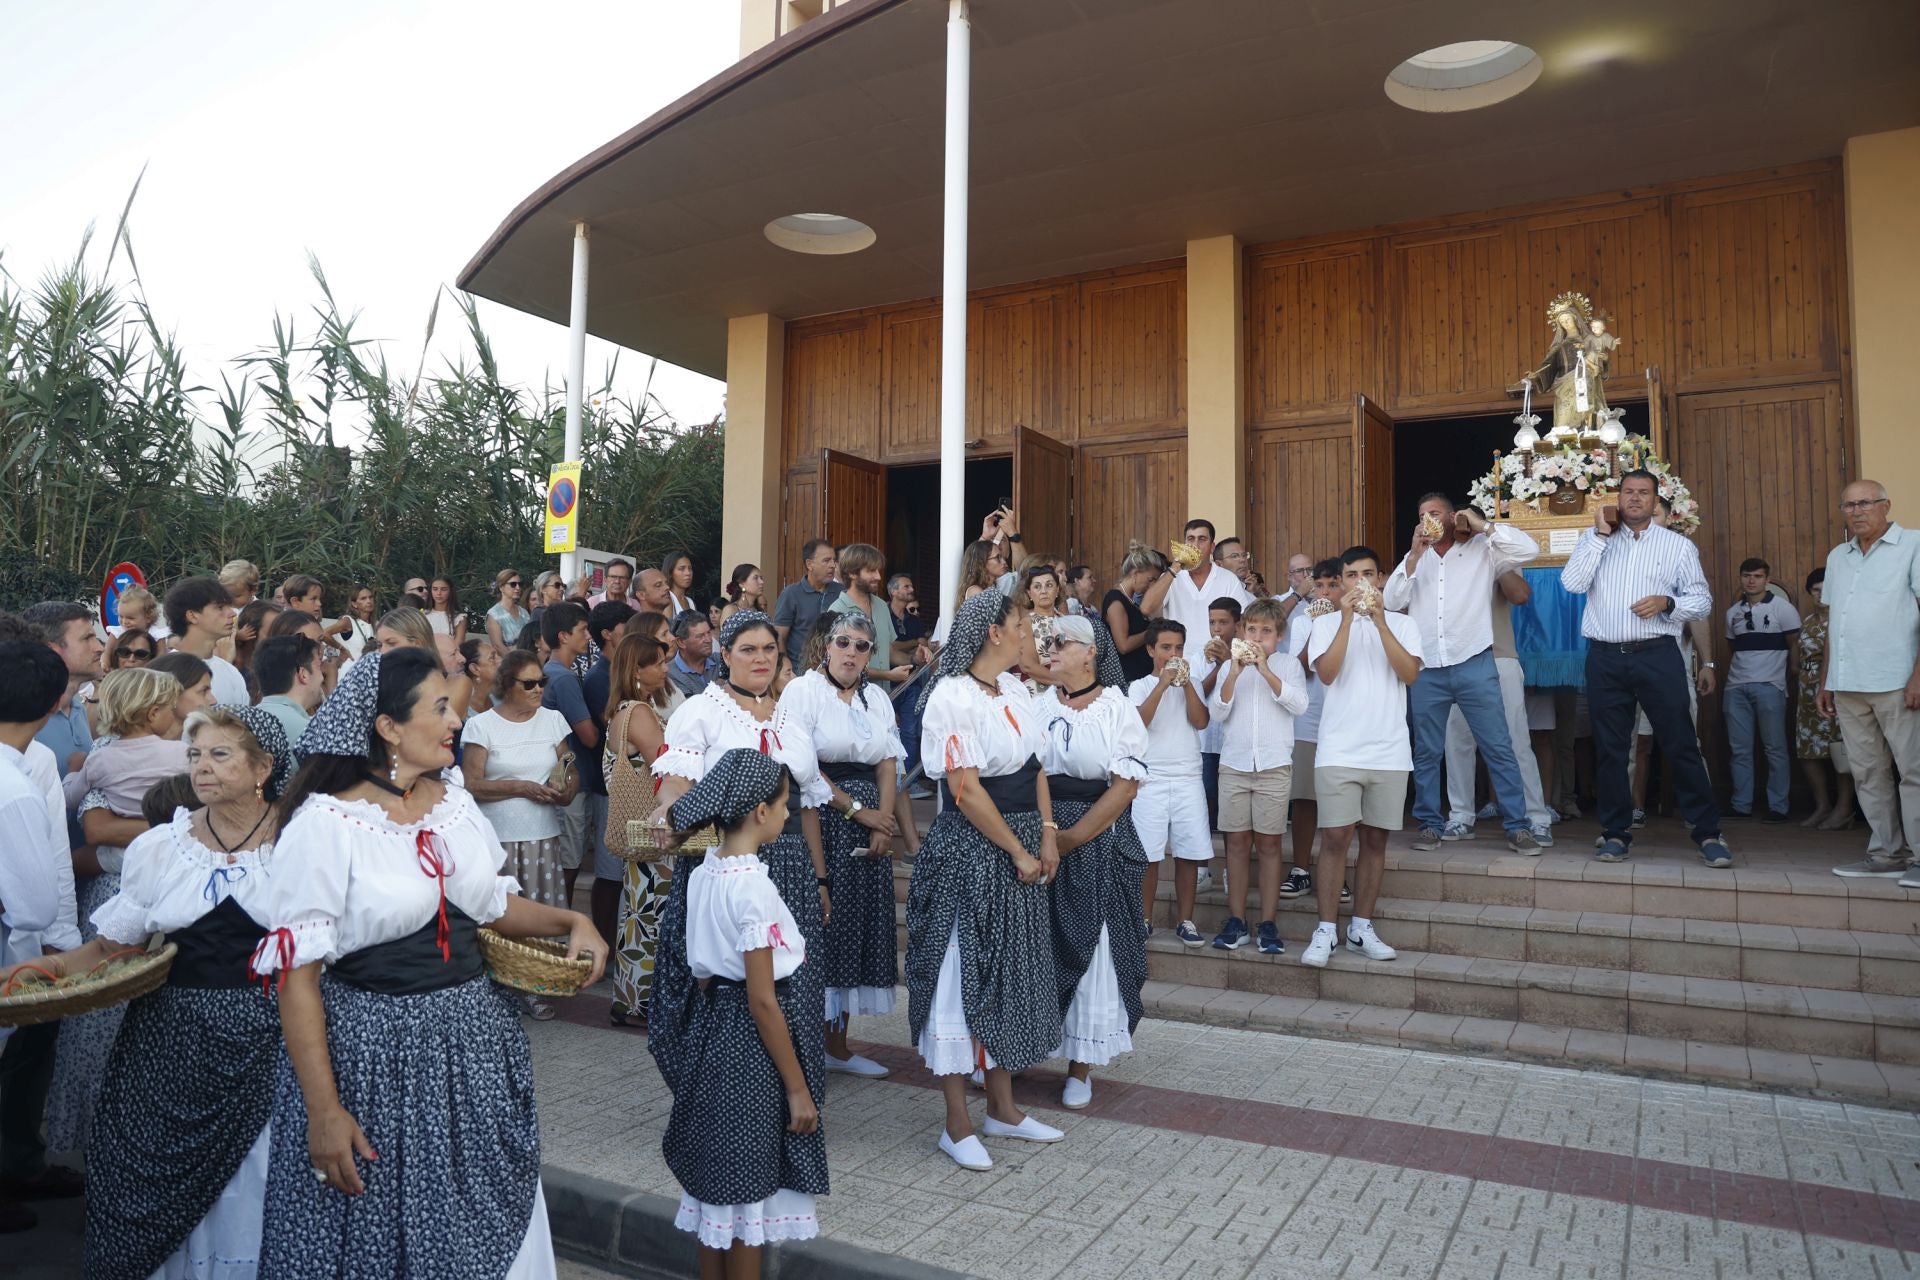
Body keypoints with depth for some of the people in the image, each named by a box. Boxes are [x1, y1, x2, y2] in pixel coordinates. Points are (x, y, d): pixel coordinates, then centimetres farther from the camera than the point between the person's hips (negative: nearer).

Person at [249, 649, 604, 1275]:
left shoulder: (457, 804, 4)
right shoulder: (324, 823, -15)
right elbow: (295, 972, -14)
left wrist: (570, 920, 0)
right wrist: (323, 1111, -17)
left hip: (474, 1042, 6)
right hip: (373, 1054, -5)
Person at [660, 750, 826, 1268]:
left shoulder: (701, 875, 2)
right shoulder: (753, 886, -23)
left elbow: (703, 974, 10)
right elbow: (762, 1001, -21)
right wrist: (798, 1088, -15)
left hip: (712, 1029, 8)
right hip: (752, 1040, -8)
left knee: (718, 1177, 20)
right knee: (749, 1187, 8)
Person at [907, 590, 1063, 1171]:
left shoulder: (1015, 689, 9)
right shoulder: (952, 697, -16)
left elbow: (1036, 767, 12)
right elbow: (967, 790, -19)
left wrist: (1047, 834, 0)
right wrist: (1019, 852, -14)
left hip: (1022, 846, 9)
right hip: (969, 853, -8)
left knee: (1013, 971, 15)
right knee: (963, 974, 1)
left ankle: (1002, 1107, 30)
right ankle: (958, 1125, 15)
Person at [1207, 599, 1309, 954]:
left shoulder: (1287, 664, 4)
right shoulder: (1230, 665, 9)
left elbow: (1299, 704, -11)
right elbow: (1216, 712, -1)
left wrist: (1265, 669, -18)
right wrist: (1234, 673, -13)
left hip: (1274, 764, -2)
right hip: (1234, 763, 2)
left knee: (1268, 843, 2)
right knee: (1237, 842, 4)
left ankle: (1268, 923, 8)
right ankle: (1236, 920, 11)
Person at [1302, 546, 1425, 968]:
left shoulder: (1403, 624, 8)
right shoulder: (1326, 623, 5)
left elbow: (1410, 674, -8)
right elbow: (1326, 673, -11)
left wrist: (1380, 622, -13)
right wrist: (1348, 619, -15)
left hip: (1389, 751, 2)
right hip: (1338, 750, -2)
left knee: (1375, 839, 7)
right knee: (1335, 838, -6)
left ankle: (1362, 929, 16)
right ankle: (1326, 931, 0)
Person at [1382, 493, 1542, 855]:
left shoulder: (1482, 550, 7)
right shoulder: (1415, 559, 15)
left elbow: (1529, 549, -8)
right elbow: (1391, 601, 2)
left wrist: (1483, 525, -8)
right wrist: (1415, 553, -6)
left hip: (1474, 664, -3)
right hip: (1426, 670, 3)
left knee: (1499, 748, -1)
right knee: (1426, 753, 7)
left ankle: (1518, 826, 5)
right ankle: (1430, 825, 17)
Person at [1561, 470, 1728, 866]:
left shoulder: (1678, 545, 9)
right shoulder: (1595, 539, 10)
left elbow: (1702, 600, 7)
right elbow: (1572, 583, -6)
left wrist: (1667, 603, -13)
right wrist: (1601, 532, -5)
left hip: (1657, 656, -1)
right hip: (1605, 658, 1)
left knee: (1681, 745, -2)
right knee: (1610, 749, 6)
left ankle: (1708, 833, 7)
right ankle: (1616, 833, 15)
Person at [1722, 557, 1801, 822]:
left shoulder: (1781, 607, 0)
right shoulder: (1733, 612, 13)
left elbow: (1797, 646, 3)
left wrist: (1786, 672, 5)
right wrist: (1742, 667, 12)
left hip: (1768, 686, -4)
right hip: (1736, 687, 4)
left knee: (1775, 748, -1)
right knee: (1740, 749, 6)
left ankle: (1777, 806, 4)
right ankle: (1741, 804, 11)